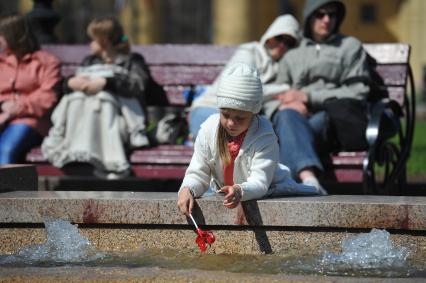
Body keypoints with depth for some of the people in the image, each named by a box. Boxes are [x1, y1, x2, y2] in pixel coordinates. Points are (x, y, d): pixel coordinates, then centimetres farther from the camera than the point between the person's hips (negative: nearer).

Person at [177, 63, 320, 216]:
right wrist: (187, 189, -35)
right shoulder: (208, 130, -14)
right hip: (226, 197, 5)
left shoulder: (264, 136, -26)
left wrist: (240, 191, -55)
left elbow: (259, 182, -32)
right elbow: (198, 173, -12)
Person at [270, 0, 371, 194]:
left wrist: (309, 97, -3)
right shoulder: (292, 57, 31)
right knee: (288, 115, -37)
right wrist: (285, 105, -3)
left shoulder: (350, 46, 22)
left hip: (331, 118, -1)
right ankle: (309, 180, -62)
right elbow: (275, 101, 25)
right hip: (296, 118, 1)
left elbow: (358, 93, 7)